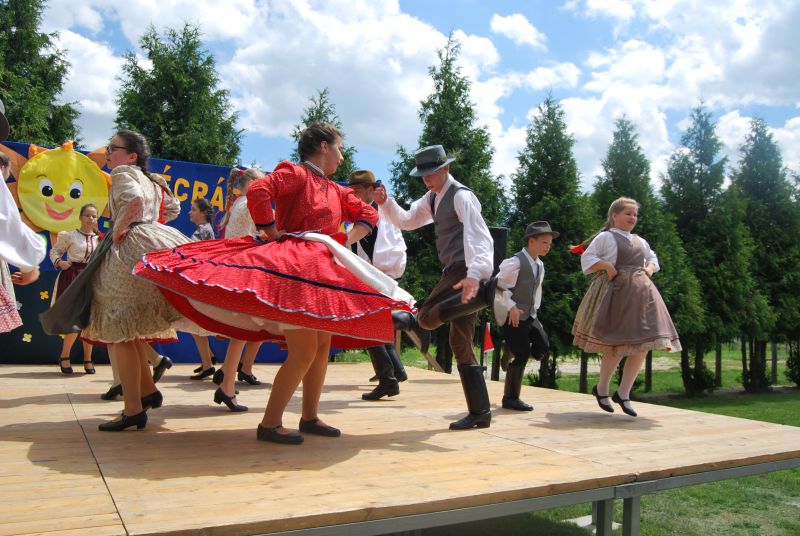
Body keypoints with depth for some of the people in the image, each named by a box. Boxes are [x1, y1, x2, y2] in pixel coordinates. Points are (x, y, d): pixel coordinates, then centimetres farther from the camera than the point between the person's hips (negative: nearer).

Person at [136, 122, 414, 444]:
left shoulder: (335, 191, 18)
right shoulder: (295, 173, -5)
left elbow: (368, 214, 26)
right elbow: (258, 191, -22)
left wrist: (347, 242, 10)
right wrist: (272, 233, -15)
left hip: (323, 272, 9)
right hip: (291, 269, -9)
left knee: (323, 347, 10)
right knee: (303, 352, -12)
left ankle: (310, 417, 22)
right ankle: (269, 423, -1)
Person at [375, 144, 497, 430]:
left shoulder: (461, 196, -11)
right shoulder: (433, 197, 17)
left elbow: (478, 236, -24)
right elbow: (407, 221, 24)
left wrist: (475, 274, -39)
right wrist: (385, 202, 5)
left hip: (465, 271, -9)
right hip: (457, 272, 9)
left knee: (427, 318, -19)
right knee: (461, 344, 6)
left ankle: (486, 290, -22)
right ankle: (480, 412, 9)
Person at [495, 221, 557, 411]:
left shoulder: (540, 265, 11)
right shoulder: (516, 262, -17)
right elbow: (499, 285, -18)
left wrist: (535, 309, 15)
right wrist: (511, 307, -21)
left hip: (530, 316, 9)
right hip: (513, 316, -8)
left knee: (543, 347, -1)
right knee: (522, 356, -7)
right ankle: (511, 398, 5)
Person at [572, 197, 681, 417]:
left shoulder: (641, 241, 20)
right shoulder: (605, 237, 1)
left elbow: (653, 258, 33)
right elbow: (587, 258, -4)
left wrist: (650, 268, 12)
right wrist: (607, 265, -17)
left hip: (640, 293, 7)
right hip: (615, 291, -6)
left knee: (642, 346, -1)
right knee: (616, 346, -7)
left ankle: (623, 394, 10)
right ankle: (602, 389, 15)